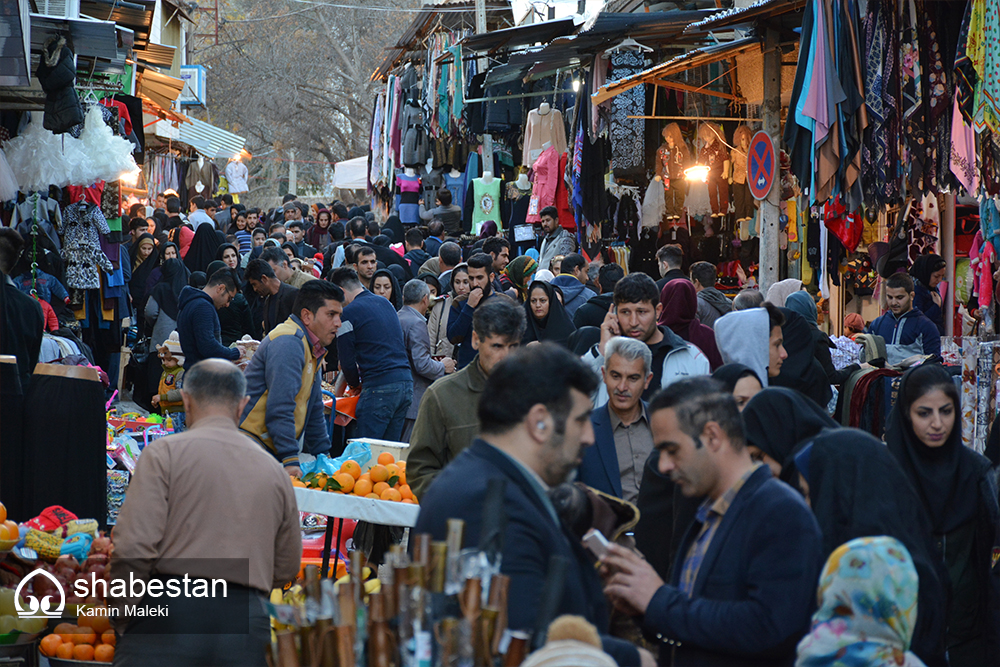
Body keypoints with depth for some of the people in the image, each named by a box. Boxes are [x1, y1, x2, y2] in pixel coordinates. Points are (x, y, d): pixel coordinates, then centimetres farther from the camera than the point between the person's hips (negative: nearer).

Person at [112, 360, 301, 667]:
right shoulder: (274, 471, 16)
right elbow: (287, 568, 20)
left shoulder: (165, 452, 2)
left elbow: (135, 546, -7)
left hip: (173, 609, -4)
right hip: (247, 621, 4)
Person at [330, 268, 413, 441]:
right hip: (406, 383, 7)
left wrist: (356, 383, 18)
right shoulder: (385, 303, 19)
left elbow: (347, 360, -2)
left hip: (379, 387, -7)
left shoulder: (349, 313, -3)